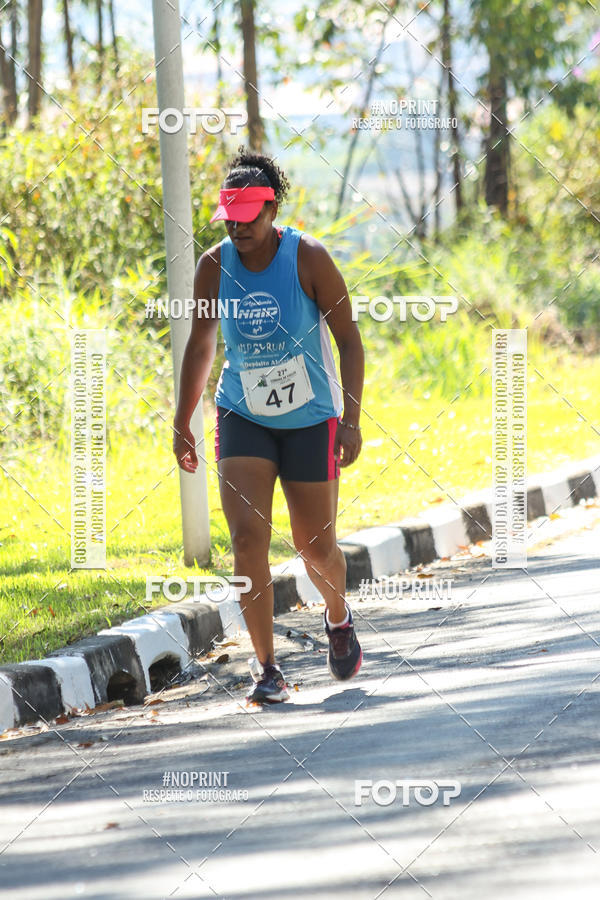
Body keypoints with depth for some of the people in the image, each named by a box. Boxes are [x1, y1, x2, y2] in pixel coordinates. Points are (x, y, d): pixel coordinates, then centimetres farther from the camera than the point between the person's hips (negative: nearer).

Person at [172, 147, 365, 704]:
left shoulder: (308, 259, -14)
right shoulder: (213, 266, -6)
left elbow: (348, 340, -8)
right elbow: (200, 347, 8)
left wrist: (352, 420, -14)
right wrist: (182, 423, 9)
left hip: (309, 420, -1)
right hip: (242, 419, 2)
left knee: (315, 544, 5)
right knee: (247, 534, -15)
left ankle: (338, 618, 39)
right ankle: (266, 668, -10)